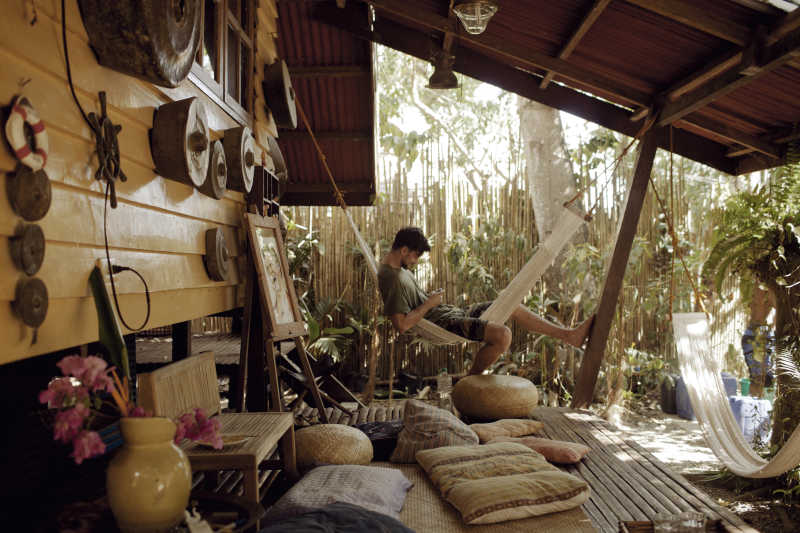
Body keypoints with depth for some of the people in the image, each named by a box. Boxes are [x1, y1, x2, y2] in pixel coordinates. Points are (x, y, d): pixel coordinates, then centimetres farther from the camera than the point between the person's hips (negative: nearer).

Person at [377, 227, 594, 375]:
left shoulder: (399, 267, 11)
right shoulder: (391, 278, -22)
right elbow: (402, 325, -29)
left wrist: (430, 297, 9)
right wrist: (429, 303, -17)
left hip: (453, 313, 11)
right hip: (442, 324, -11)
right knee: (502, 334, -28)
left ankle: (569, 335, 17)